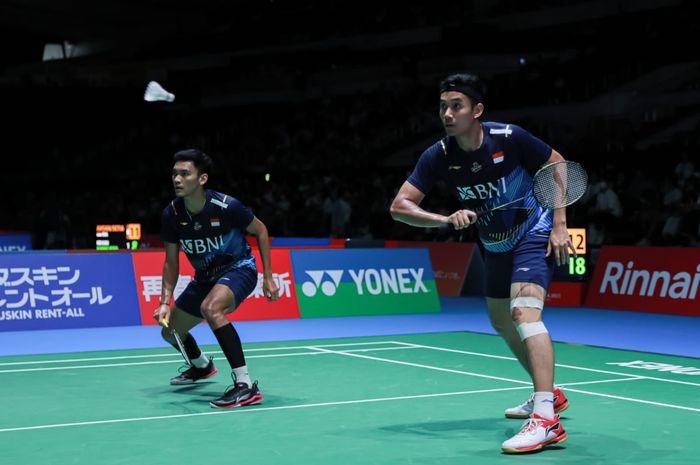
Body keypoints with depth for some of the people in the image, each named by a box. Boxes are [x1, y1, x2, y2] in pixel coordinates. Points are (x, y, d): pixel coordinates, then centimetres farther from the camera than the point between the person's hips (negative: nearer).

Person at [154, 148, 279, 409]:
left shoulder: (225, 207, -26)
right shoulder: (171, 214, -13)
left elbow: (260, 230, -8)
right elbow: (171, 262, -2)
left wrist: (268, 277, -10)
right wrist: (165, 302, -14)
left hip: (239, 268, -7)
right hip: (205, 277, 7)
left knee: (210, 308, -38)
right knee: (169, 331, 14)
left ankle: (246, 386, -35)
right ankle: (202, 365, 51)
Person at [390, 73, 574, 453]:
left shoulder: (509, 138, -23)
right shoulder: (438, 157, -15)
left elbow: (559, 167, -9)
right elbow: (399, 207, -18)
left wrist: (559, 226, -16)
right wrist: (447, 220, -35)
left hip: (534, 233, -7)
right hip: (495, 245, 7)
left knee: (524, 312, -27)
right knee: (502, 324, 19)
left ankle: (546, 419, -35)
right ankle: (548, 395, 40)